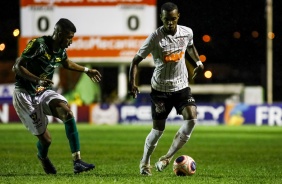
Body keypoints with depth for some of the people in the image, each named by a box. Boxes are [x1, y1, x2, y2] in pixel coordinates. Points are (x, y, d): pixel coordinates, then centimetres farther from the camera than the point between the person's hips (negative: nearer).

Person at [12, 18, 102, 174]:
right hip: (25, 95, -6)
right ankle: (43, 157, 32)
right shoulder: (38, 44, -20)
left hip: (44, 92, 6)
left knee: (67, 113, -24)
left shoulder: (61, 50, 3)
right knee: (45, 139, -8)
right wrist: (38, 80, -33)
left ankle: (77, 161, -24)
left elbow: (66, 63, 28)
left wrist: (86, 70, 30)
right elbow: (17, 67, -20)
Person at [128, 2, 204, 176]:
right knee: (158, 128, 1)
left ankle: (167, 158, -6)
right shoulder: (155, 37, -16)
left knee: (192, 117, -19)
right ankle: (145, 163, 26)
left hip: (181, 86, 3)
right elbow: (136, 60, -10)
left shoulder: (187, 32, -4)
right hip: (160, 88, -3)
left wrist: (198, 62, 10)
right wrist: (132, 82, -21)